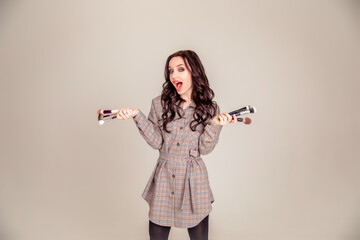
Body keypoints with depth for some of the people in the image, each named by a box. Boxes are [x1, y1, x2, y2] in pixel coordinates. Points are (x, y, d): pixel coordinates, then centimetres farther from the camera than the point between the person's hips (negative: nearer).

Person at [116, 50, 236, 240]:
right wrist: (137, 116, -15)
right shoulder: (160, 104, 0)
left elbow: (204, 149, -5)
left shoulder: (210, 109, -1)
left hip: (194, 181, 0)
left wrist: (215, 124, -20)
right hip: (164, 179, 1)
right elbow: (156, 142, -6)